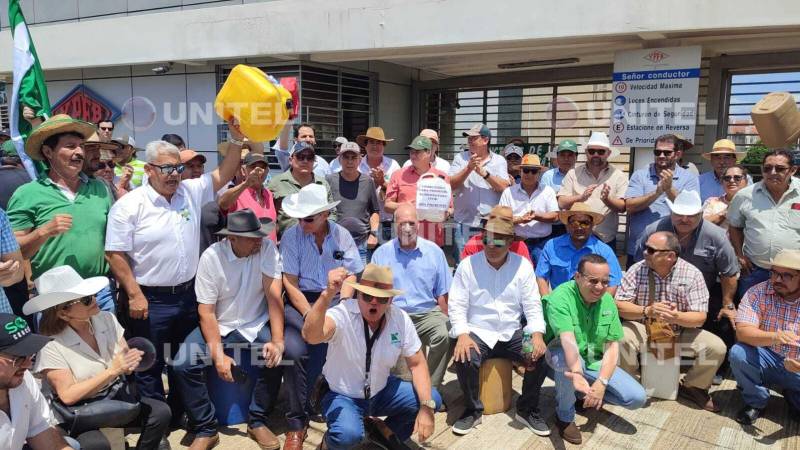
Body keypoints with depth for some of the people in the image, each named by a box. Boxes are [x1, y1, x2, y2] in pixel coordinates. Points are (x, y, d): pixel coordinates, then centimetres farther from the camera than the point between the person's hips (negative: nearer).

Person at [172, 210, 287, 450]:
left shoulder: (267, 247, -13)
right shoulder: (211, 257, -16)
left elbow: (274, 295, -18)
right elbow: (206, 311, -14)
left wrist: (277, 341, -28)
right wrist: (218, 355, -22)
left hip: (256, 326, 0)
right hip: (218, 327, 0)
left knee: (277, 356, -26)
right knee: (182, 365, -21)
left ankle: (257, 421, -2)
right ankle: (205, 430, -1)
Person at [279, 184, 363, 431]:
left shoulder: (341, 235, 6)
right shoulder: (291, 236, 0)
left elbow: (351, 277, 4)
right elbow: (290, 283, -4)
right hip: (300, 302, -2)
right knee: (295, 350, -28)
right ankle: (298, 414, -7)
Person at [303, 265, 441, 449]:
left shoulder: (400, 319, -13)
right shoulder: (343, 314, -25)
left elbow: (417, 364, -5)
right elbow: (311, 336, -46)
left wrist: (427, 407, -17)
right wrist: (328, 294, -60)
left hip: (380, 391, 5)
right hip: (342, 396, -4)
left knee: (433, 399, -11)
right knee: (348, 435, -33)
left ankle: (385, 432, 14)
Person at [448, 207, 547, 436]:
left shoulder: (523, 266, 0)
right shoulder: (468, 265, -5)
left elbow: (532, 305, 0)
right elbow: (456, 305, -6)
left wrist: (537, 334, -17)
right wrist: (462, 335, -21)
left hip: (513, 333, 2)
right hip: (478, 332, -1)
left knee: (541, 356, -22)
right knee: (464, 360, -30)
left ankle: (527, 409, 4)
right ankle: (473, 409, 0)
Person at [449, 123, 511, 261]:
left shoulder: (499, 161, 6)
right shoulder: (460, 158, 7)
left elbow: (504, 187, -7)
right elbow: (451, 185, -5)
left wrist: (484, 173, -16)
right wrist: (468, 168, -16)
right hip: (464, 225, 0)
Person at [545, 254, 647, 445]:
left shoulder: (607, 300, -5)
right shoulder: (560, 297, -24)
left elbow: (612, 346, -8)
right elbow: (567, 340, -39)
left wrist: (601, 382, -24)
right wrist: (576, 373, -57)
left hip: (594, 362, 5)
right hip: (562, 362, -5)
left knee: (637, 398, -10)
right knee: (566, 358, -39)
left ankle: (586, 395, 14)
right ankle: (565, 416, -12)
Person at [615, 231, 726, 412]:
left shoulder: (692, 275, -10)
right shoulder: (636, 270, -9)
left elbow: (700, 317, -13)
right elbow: (620, 305, -13)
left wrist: (677, 317, -35)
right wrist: (646, 311, -32)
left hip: (681, 331, 1)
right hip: (643, 329, -1)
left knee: (717, 347, -20)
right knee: (620, 339, -31)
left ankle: (693, 387, 10)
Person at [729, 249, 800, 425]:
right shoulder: (757, 293, -8)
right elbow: (742, 332, -20)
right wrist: (774, 337, -40)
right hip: (769, 362, 0)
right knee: (738, 353, -29)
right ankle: (756, 402, -2)